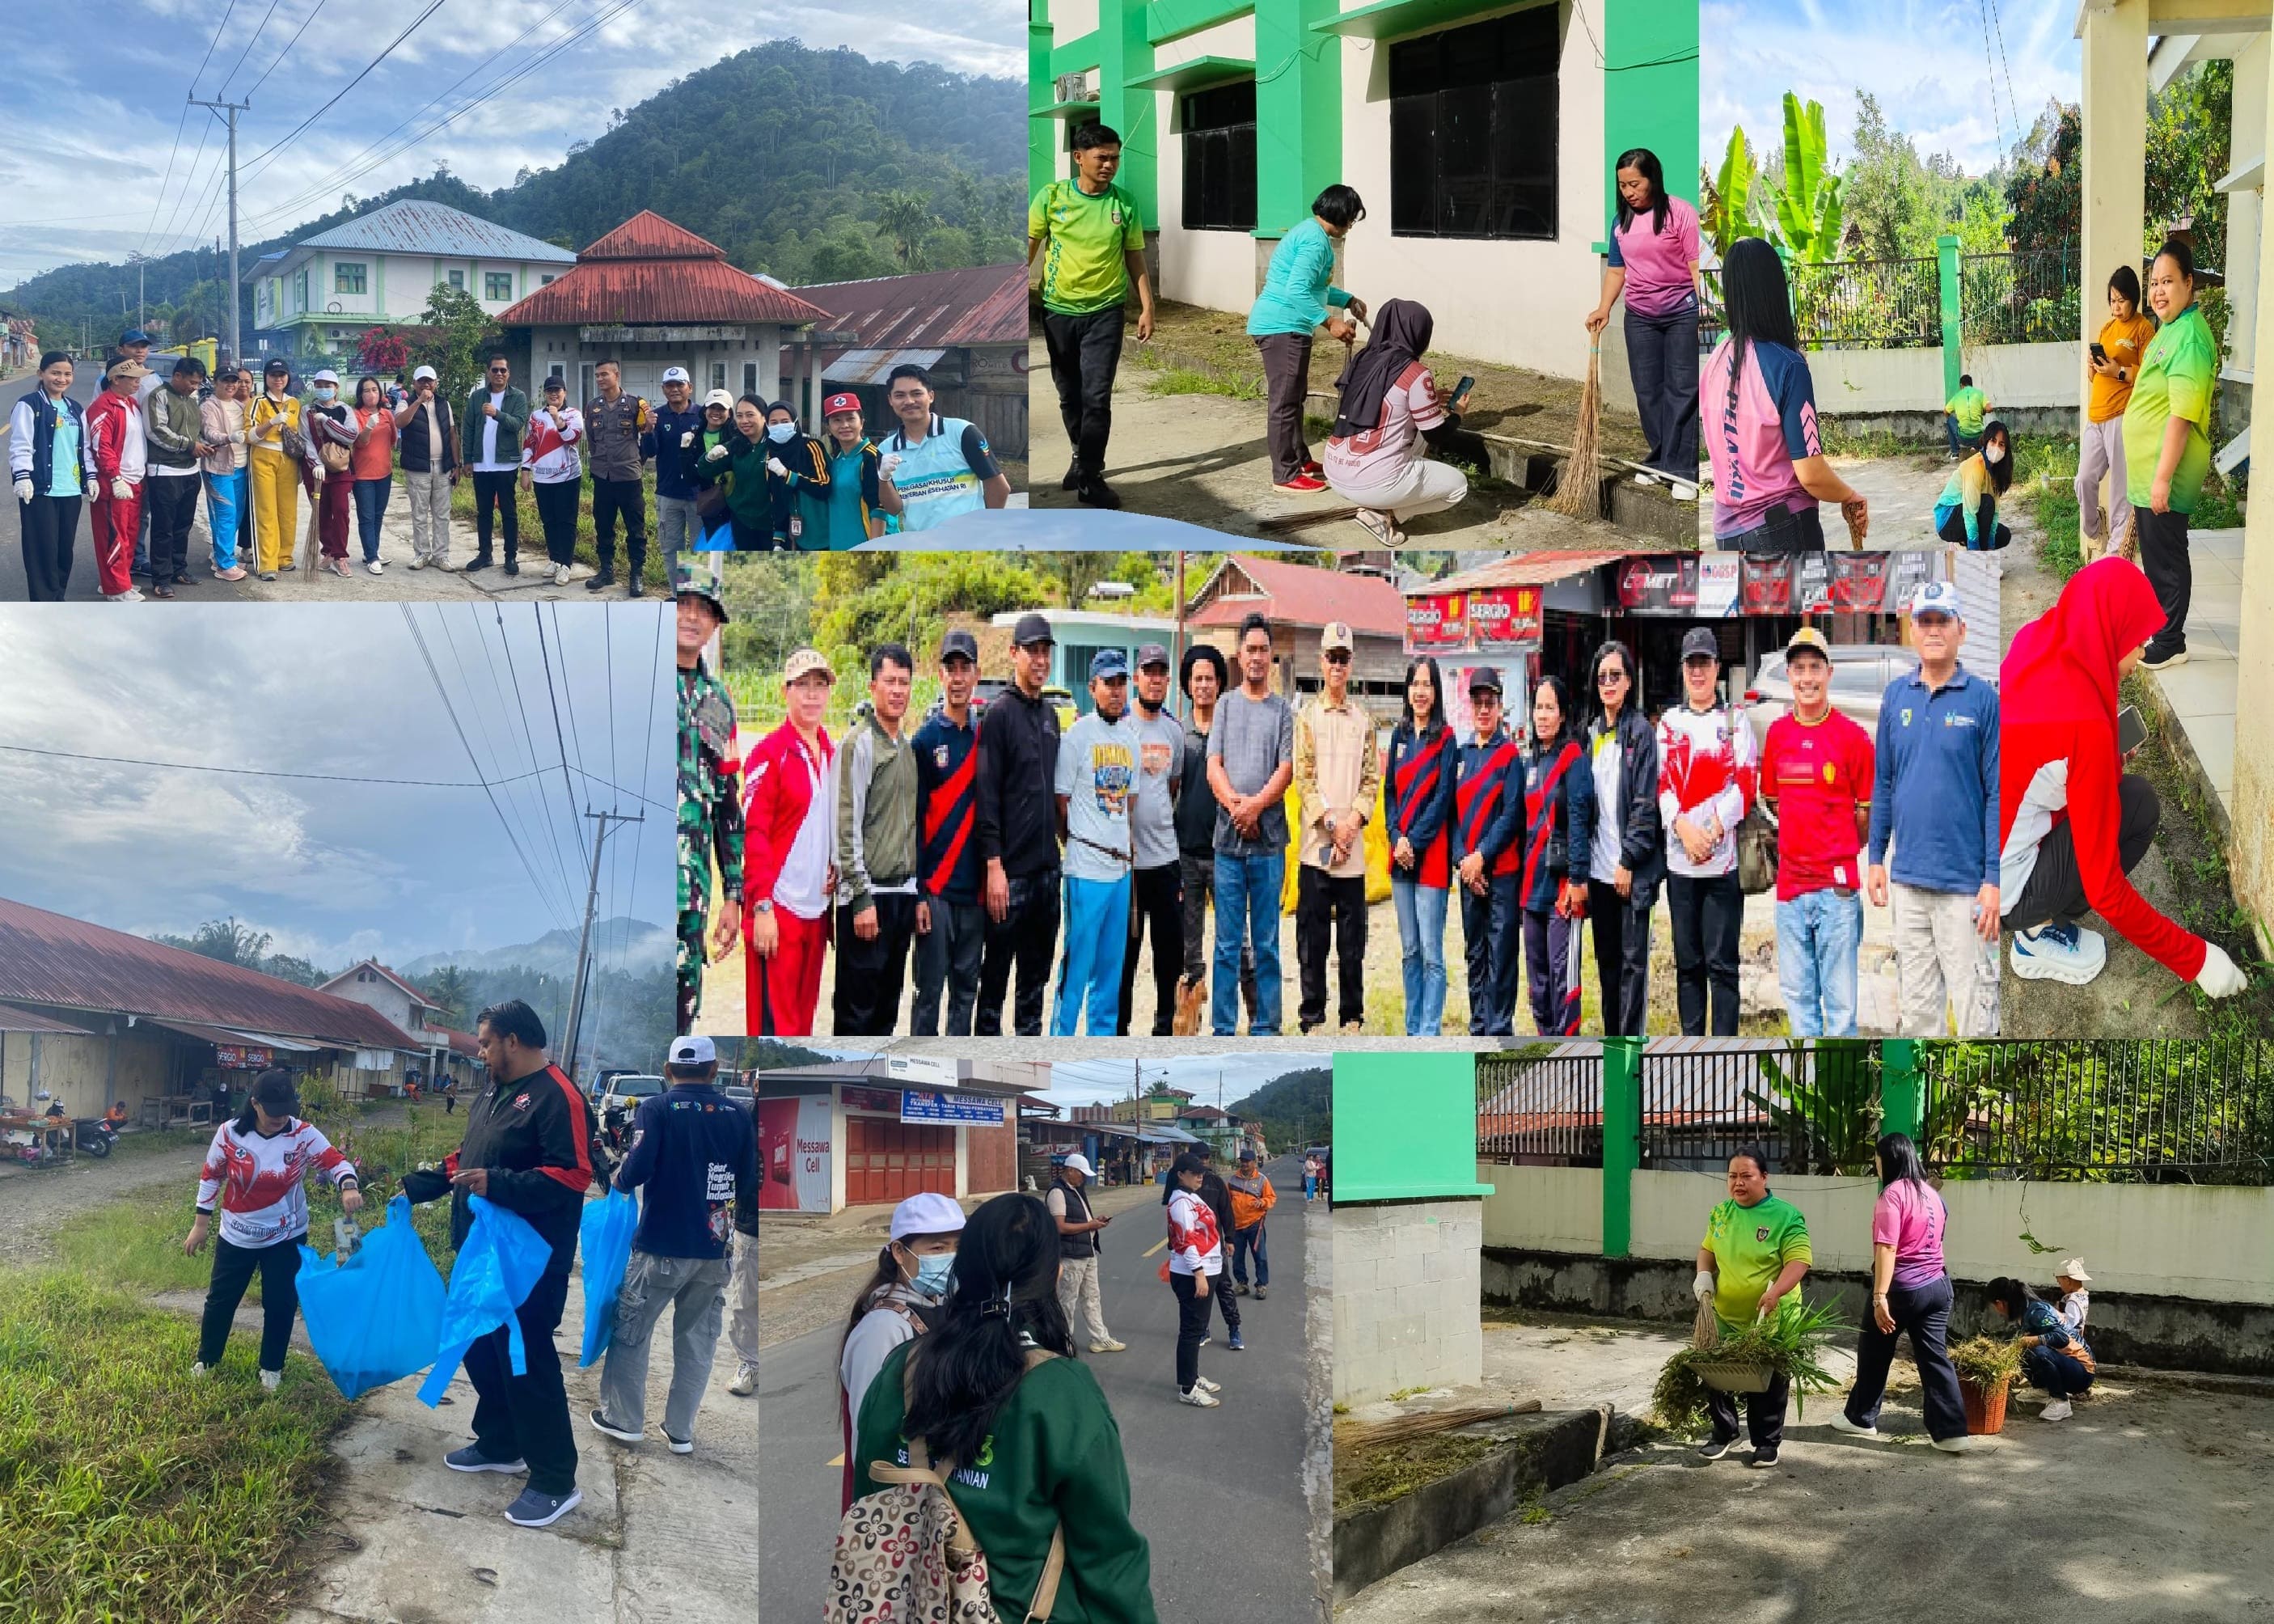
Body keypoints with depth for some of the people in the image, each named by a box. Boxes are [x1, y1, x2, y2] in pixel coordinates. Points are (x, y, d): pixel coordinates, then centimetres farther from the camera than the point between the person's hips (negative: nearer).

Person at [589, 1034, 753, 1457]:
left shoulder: (657, 1108, -11)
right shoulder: (738, 1115, -1)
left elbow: (638, 1167, -20)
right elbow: (748, 1181, 4)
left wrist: (619, 1182, 1)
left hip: (662, 1246, -3)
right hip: (714, 1249, 3)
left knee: (632, 1330, 14)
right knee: (698, 1341, 13)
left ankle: (625, 1419, 21)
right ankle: (680, 1431, 17)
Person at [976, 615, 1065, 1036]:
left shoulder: (1050, 714, 14)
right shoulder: (999, 712, -8)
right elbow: (987, 795, -13)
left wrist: (1060, 846, 15)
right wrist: (994, 866, -18)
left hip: (1047, 867, 7)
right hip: (1010, 870, -7)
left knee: (1037, 971, 14)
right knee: (996, 971, -1)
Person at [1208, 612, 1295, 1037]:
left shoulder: (1283, 709, 7)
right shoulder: (1225, 705, 10)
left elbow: (1286, 770, -2)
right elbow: (1213, 767, 3)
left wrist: (1255, 806, -14)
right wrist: (1236, 806, -12)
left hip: (1269, 840, 0)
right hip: (1228, 840, 0)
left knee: (1267, 943, 4)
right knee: (1227, 943, 2)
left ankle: (1265, 1028, 9)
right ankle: (1223, 1029, 6)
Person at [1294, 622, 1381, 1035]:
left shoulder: (1364, 720, 11)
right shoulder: (1307, 716, 3)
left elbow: (1372, 778, 8)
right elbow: (1303, 777, -4)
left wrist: (1354, 819, -8)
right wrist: (1331, 822, -12)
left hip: (1353, 846, 2)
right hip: (1315, 844, -2)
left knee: (1353, 938, 6)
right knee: (1312, 937, 1)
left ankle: (1353, 1017, 14)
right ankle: (1311, 1018, 7)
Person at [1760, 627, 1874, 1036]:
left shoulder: (1853, 737, -6)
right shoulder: (1777, 733, 6)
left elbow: (1866, 811, 3)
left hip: (1837, 885, -4)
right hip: (1789, 883, 4)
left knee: (1840, 997, -1)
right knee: (1796, 992, 10)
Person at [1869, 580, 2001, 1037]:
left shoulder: (1983, 699, -6)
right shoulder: (1897, 695, 8)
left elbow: (1998, 793, -7)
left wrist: (1993, 880, -12)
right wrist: (1876, 858, 10)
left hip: (1964, 884, -5)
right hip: (1907, 880, 5)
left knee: (1974, 1010, -2)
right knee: (1916, 1007, 12)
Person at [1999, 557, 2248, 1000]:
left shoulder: (2036, 645, -5)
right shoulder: (2084, 722, -27)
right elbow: (2105, 891, -21)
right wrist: (2195, 959, -13)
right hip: (1997, 893, -7)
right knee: (2138, 805, 0)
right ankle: (2040, 934, 5)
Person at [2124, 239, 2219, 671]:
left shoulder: (2190, 337, -21)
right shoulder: (2169, 329, 11)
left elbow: (2182, 415, -25)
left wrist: (2163, 478, -26)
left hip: (2164, 474, -10)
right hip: (2146, 470, 10)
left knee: (2166, 555, 0)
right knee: (2153, 550, 21)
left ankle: (2170, 643, 10)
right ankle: (2157, 618, 35)